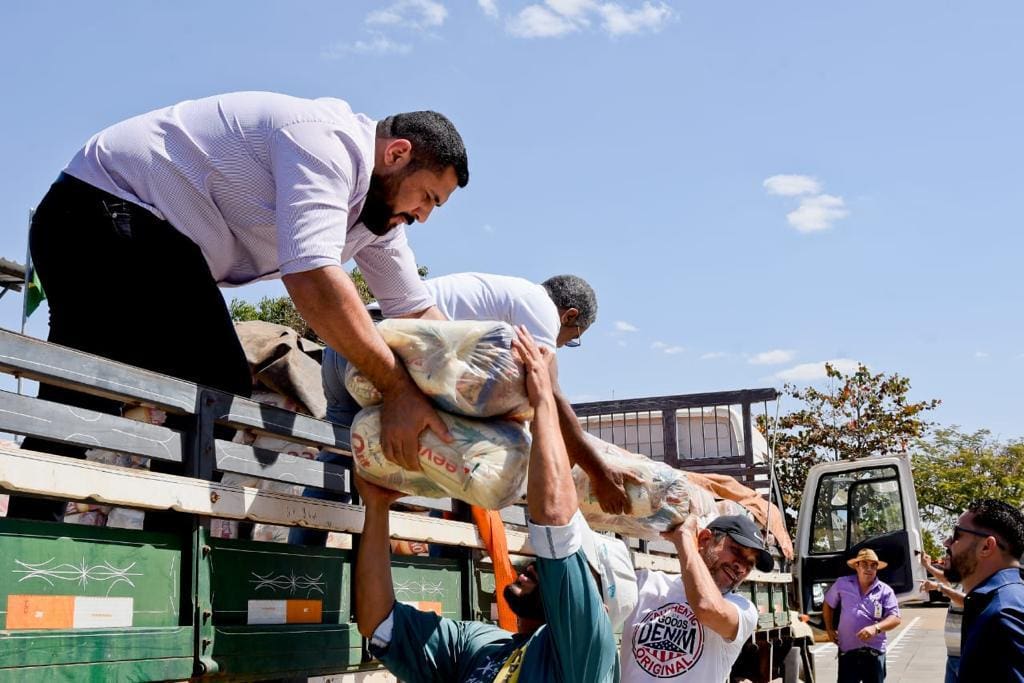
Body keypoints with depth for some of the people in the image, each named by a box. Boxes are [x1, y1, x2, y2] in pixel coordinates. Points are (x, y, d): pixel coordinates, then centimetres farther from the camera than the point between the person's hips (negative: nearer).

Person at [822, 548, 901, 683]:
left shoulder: (885, 590, -1)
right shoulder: (842, 584, 4)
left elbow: (895, 618, -9)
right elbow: (828, 604, 19)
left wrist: (876, 628, -26)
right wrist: (830, 629, 13)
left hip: (874, 651, 0)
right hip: (847, 650, 0)